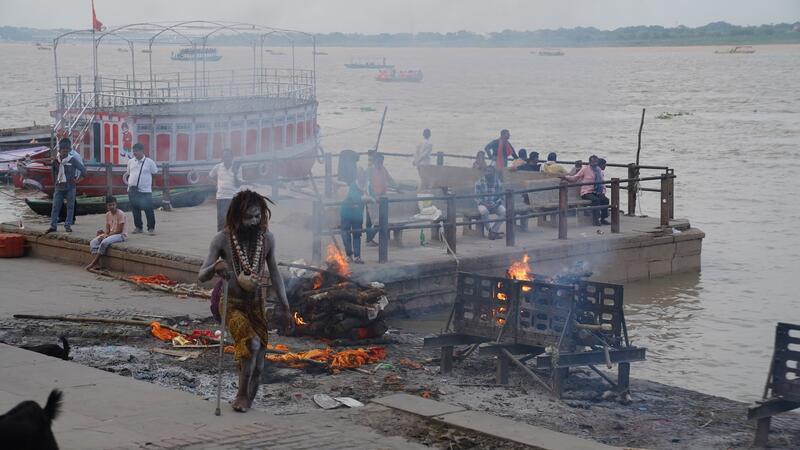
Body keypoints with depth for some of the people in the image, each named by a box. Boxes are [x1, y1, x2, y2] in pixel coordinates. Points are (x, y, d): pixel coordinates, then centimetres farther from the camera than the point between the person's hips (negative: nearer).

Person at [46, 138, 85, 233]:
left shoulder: (73, 160, -6)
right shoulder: (56, 161, 4)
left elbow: (83, 169, -1)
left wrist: (78, 179, -1)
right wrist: (56, 181, 13)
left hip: (70, 187, -2)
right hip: (59, 187, 2)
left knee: (70, 207, 3)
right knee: (55, 206, 0)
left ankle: (68, 225, 10)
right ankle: (53, 225, 3)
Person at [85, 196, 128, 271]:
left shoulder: (120, 214, -15)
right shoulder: (108, 214, 6)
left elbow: (119, 230, -17)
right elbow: (108, 229, 10)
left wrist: (107, 235, -18)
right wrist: (105, 233, -13)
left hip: (121, 235, -8)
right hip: (110, 234, 8)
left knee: (105, 242, -33)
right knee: (93, 242, -12)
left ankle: (93, 262, -22)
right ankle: (97, 263, -19)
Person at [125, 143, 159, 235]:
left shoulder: (149, 162, -3)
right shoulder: (130, 162, 9)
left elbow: (155, 173, 5)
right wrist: (129, 182, 12)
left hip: (145, 191, -4)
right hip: (132, 190, 4)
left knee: (148, 210, -3)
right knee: (135, 210, 9)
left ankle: (151, 228, 7)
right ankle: (138, 227, 22)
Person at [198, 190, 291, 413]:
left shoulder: (267, 238, -7)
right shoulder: (223, 239, -16)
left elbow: (274, 273, 6)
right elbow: (201, 276, -15)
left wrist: (285, 307, 7)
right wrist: (215, 267, -39)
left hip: (257, 303, 4)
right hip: (232, 304, -4)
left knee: (258, 362, 4)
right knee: (252, 342, -26)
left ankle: (248, 398, 26)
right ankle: (243, 394, -8)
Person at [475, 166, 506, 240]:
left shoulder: (498, 183, 5)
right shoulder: (479, 183, -1)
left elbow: (501, 198, 8)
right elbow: (476, 197, -3)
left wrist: (495, 204, -12)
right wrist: (484, 203, -19)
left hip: (495, 205, 2)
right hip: (483, 204, -2)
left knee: (504, 211, -28)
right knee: (484, 211, -38)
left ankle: (493, 230, -20)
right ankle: (496, 231, -23)